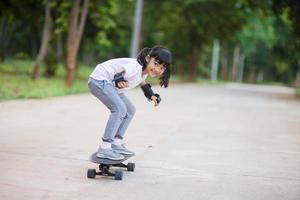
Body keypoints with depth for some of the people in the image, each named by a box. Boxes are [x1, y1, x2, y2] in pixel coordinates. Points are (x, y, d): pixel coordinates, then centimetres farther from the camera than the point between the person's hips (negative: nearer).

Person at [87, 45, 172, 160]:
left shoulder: (146, 70, 0)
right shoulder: (135, 67, -29)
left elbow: (141, 81, 20)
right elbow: (119, 73, -35)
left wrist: (151, 95, 10)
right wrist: (119, 80, -54)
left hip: (109, 84, 10)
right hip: (98, 80, -10)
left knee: (130, 110, 13)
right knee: (119, 109, -24)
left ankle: (116, 144, 18)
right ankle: (104, 149, -22)